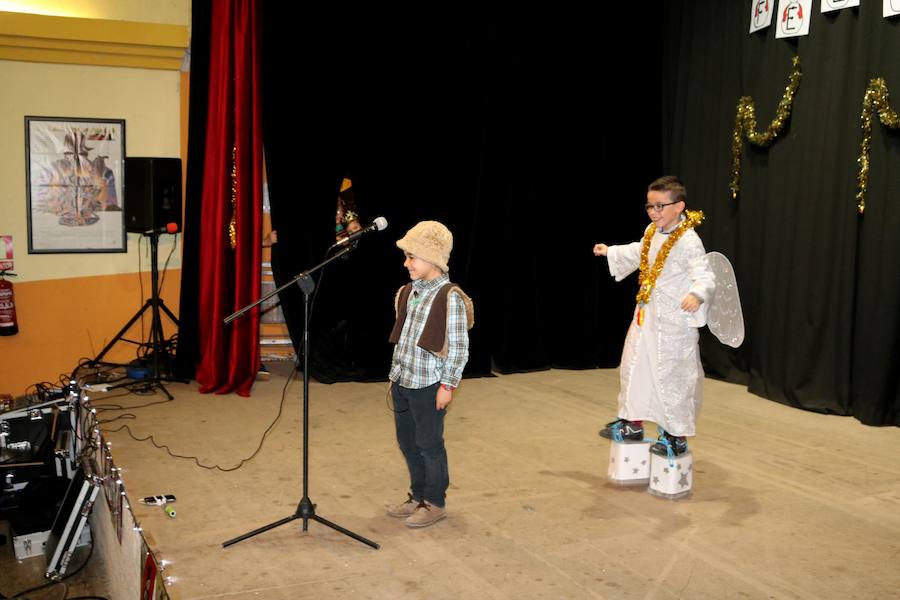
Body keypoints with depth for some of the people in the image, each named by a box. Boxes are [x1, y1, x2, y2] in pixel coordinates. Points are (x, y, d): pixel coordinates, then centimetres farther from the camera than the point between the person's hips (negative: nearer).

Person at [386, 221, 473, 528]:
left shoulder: (450, 297, -15)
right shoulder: (408, 293, 7)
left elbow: (459, 347, -14)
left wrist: (447, 386, -14)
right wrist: (395, 374, 16)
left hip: (428, 386, -7)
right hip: (402, 383, 7)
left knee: (429, 445, 5)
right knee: (407, 443, 16)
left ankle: (435, 503, 21)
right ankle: (417, 496, 33)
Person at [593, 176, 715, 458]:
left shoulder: (688, 241, -20)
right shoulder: (652, 232, 5)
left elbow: (705, 276, -27)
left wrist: (697, 295, -47)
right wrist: (610, 252, 36)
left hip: (674, 322, -8)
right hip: (646, 315, 8)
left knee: (672, 377, 0)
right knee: (634, 366, 16)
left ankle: (676, 436, 16)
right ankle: (632, 423, 32)